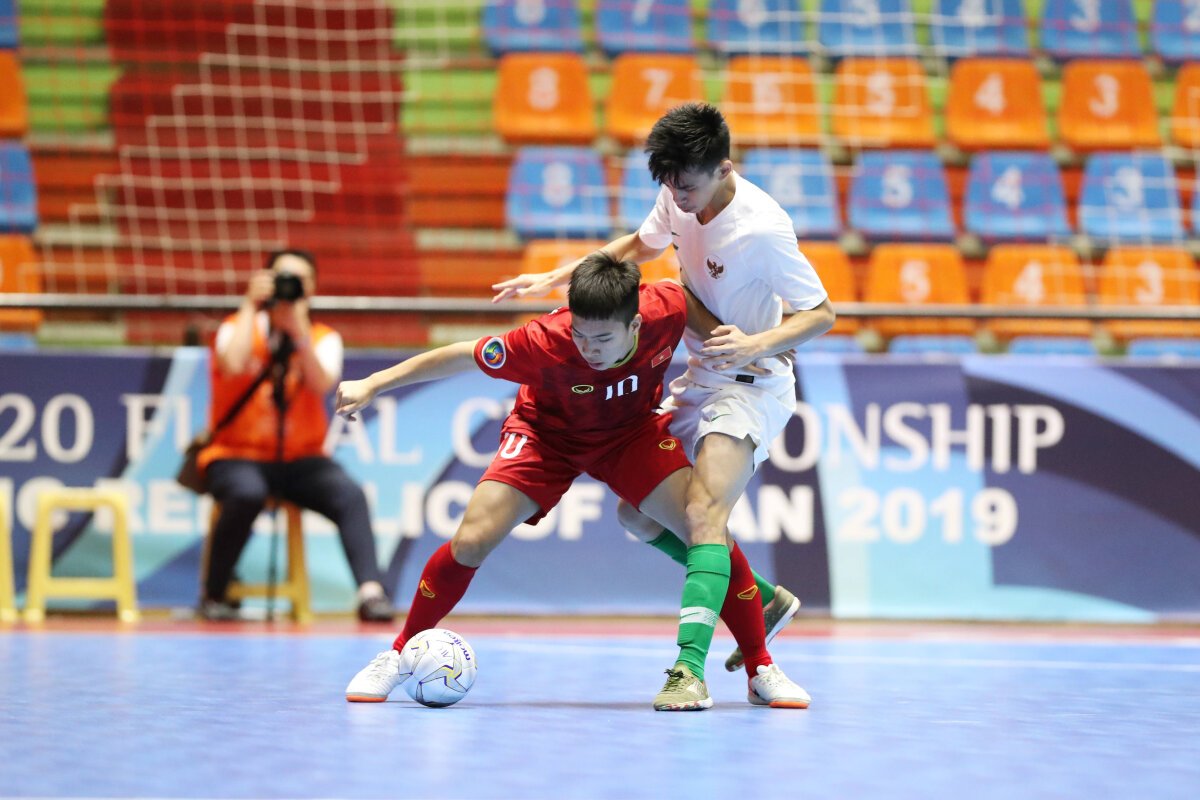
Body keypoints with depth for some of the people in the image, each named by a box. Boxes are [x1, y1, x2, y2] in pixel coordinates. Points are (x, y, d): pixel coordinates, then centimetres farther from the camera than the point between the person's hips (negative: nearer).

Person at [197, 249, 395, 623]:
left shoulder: (323, 338, 6)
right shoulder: (236, 328, 1)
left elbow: (322, 385, -15)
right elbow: (233, 366, -24)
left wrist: (298, 329, -22)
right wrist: (250, 306, -15)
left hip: (301, 458, 3)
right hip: (238, 455, -2)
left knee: (350, 494, -27)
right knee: (247, 493, -36)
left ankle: (371, 592, -35)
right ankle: (213, 596, -17)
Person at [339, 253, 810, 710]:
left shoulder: (665, 309, -31)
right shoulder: (546, 342, -37)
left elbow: (685, 294, -4)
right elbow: (462, 357, -23)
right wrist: (371, 386, -18)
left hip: (632, 434, 2)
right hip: (546, 434, -2)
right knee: (471, 541, -15)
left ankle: (761, 670, 1)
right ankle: (398, 656, 9)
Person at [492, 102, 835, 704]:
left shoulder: (762, 228, -26)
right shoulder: (678, 195, -4)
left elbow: (820, 313, -18)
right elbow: (640, 245, 18)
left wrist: (756, 345, -35)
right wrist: (553, 279, 11)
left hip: (750, 385, -9)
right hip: (698, 379, 9)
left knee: (703, 510, -27)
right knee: (639, 511, 9)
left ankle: (690, 666, -36)